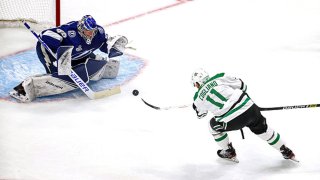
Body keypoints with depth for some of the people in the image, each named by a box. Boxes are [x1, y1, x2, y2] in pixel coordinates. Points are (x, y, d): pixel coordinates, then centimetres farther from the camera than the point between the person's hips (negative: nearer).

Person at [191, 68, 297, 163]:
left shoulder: (198, 97, 12)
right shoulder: (218, 78, 11)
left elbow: (201, 114, 32)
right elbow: (241, 85, 19)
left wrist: (195, 106, 52)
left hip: (232, 121, -3)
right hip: (250, 109, 3)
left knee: (214, 125, 28)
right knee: (262, 128, 30)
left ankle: (229, 153, 38)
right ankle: (286, 152, 38)